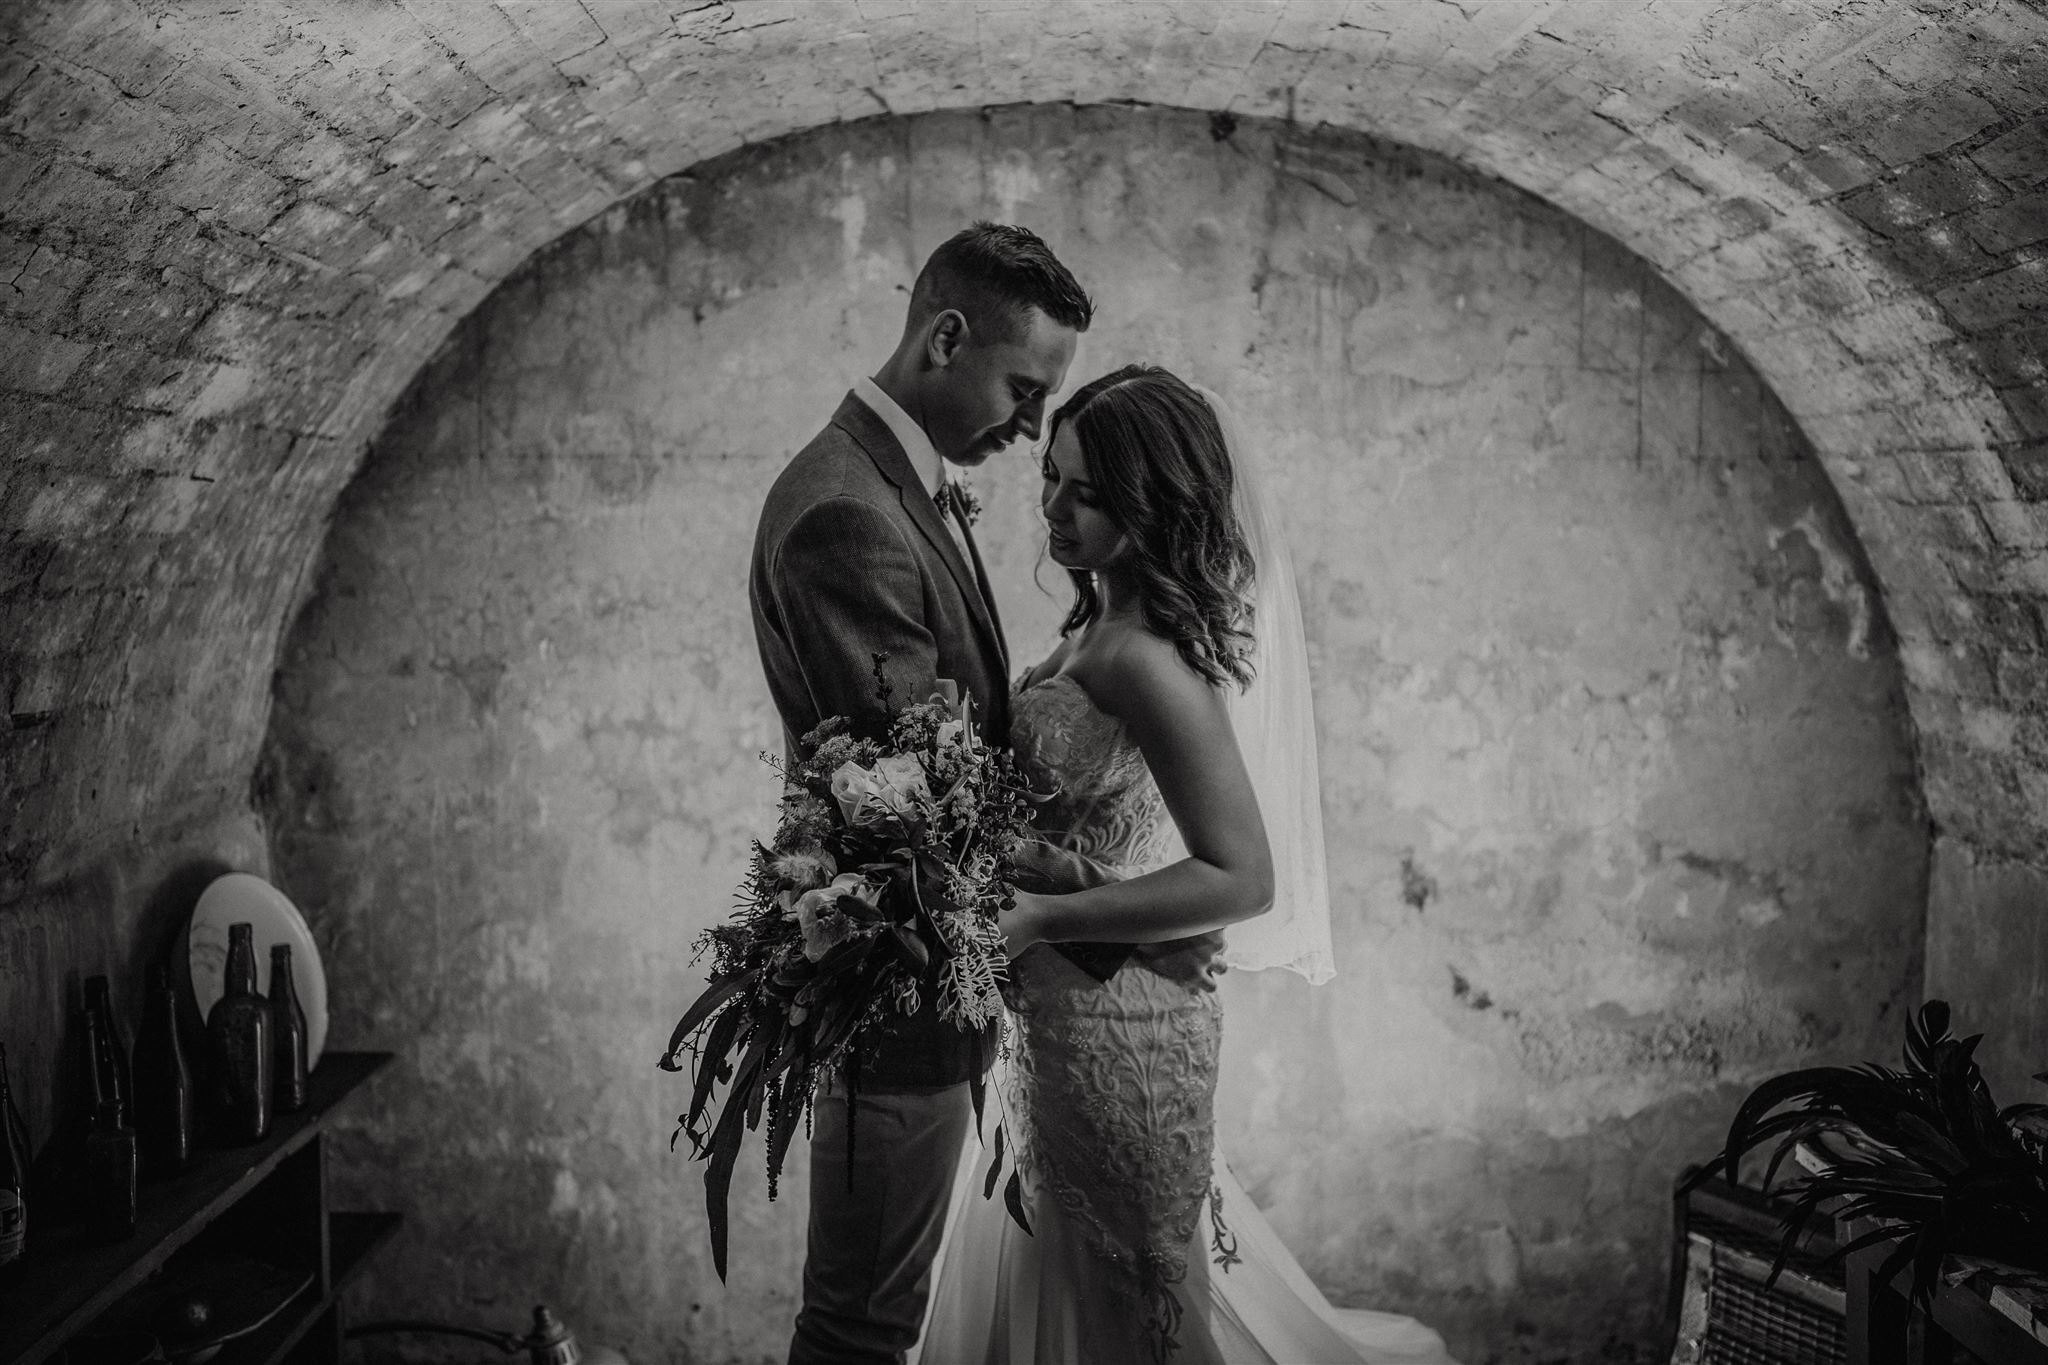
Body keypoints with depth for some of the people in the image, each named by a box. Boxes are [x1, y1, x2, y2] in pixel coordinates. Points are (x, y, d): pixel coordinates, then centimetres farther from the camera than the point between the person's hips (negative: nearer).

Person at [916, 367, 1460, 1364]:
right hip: (1063, 1002, 9)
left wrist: (1035, 920, -28)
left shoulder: (1145, 662, -25)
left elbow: (1242, 878, -28)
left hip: (1113, 1014, -9)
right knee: (1060, 1267, 26)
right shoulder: (1102, 620, 3)